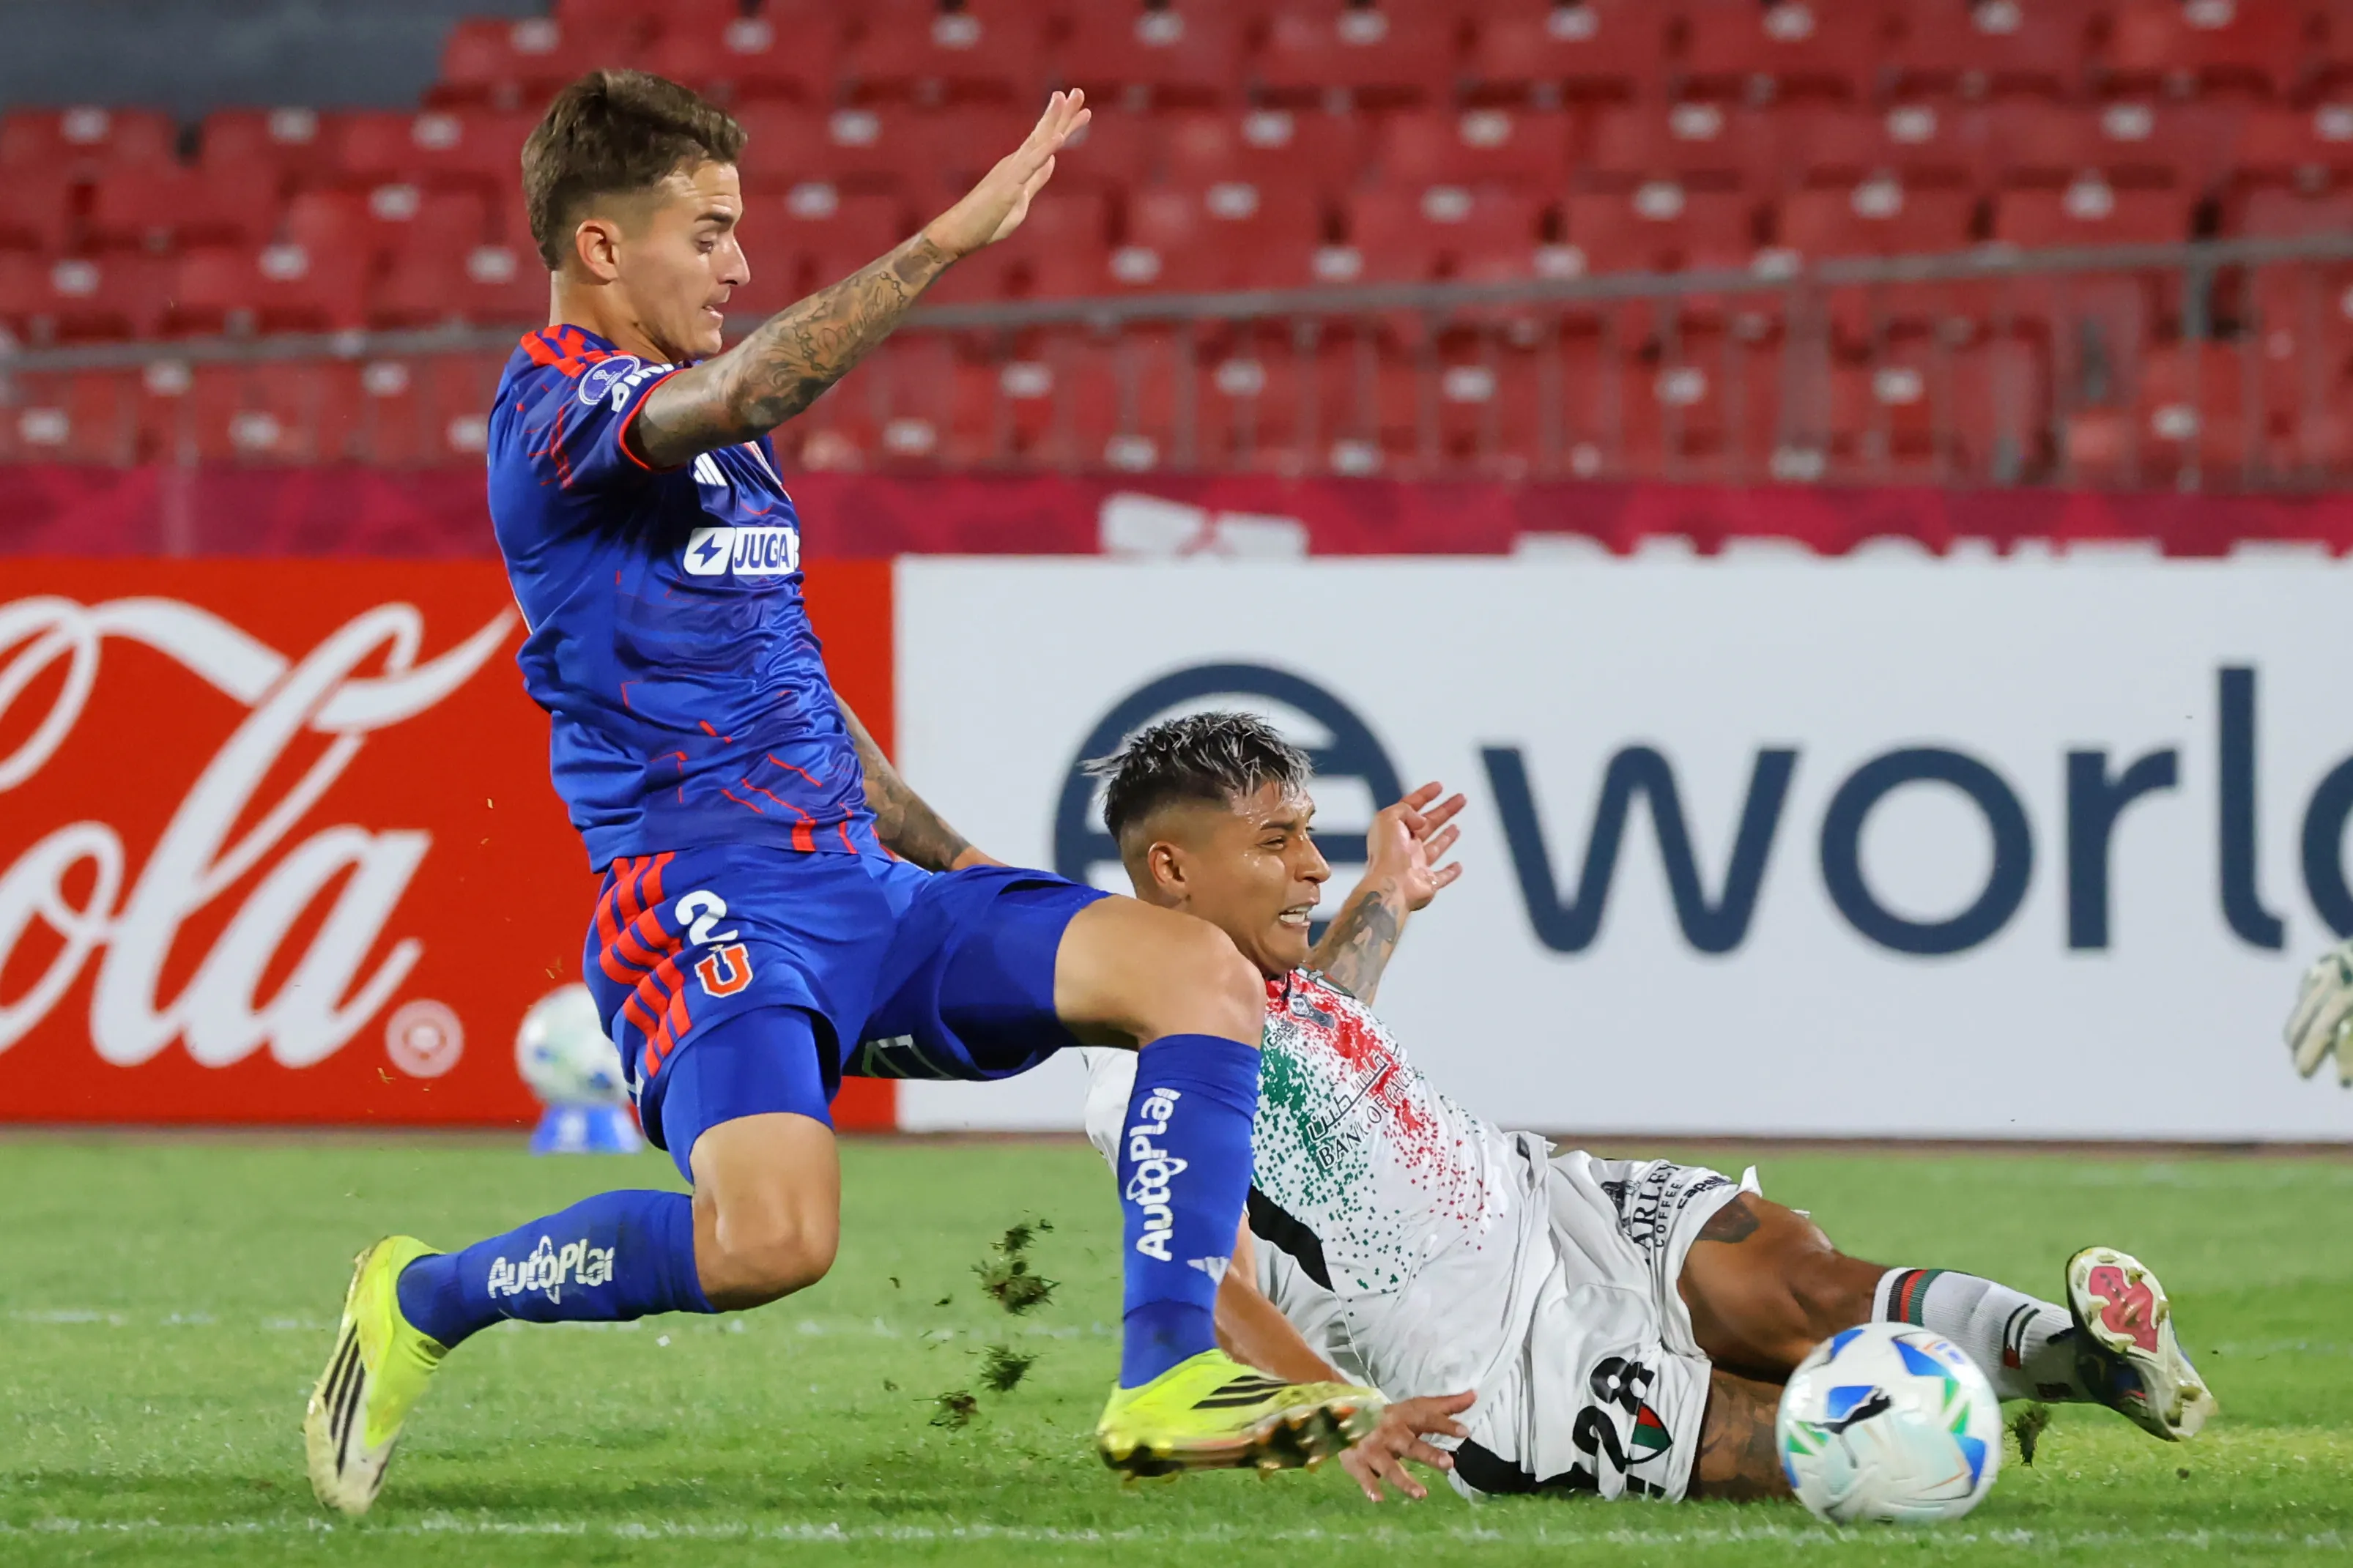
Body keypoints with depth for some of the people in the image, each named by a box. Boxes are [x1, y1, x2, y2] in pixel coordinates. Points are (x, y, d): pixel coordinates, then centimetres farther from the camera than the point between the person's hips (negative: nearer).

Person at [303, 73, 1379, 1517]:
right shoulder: (559, 407, -8)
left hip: (854, 882, 9)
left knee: (1200, 971, -6)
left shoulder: (719, 439, 22)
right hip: (704, 898, -9)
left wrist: (957, 867, 26)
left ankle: (1169, 1382, -10)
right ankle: (423, 1301, -5)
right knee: (775, 1235, -31)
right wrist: (948, 242, -33)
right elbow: (738, 395, -31)